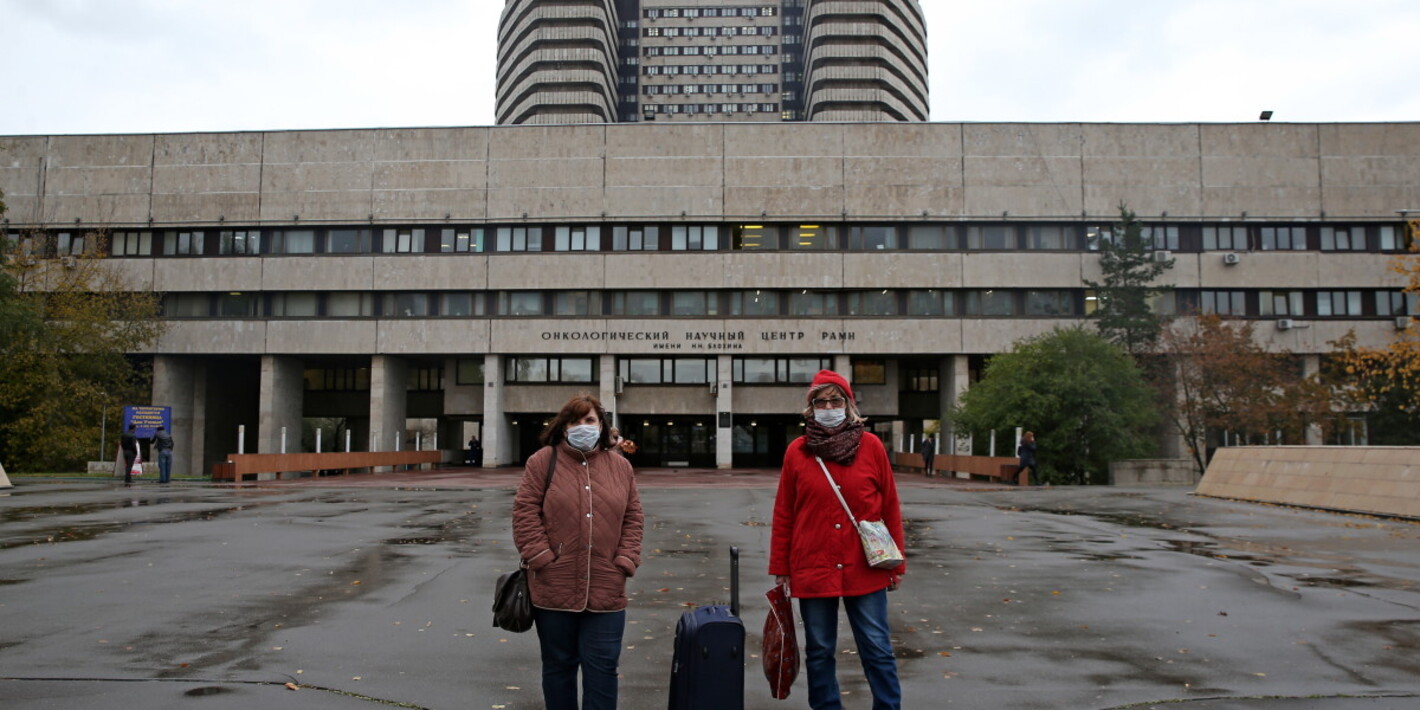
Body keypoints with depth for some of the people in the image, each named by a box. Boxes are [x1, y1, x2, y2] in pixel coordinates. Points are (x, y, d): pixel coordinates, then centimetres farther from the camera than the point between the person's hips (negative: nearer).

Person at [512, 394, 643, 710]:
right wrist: (542, 559, -12)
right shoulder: (543, 461, -1)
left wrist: (625, 563, -2)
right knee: (558, 665, 12)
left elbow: (632, 519, 8)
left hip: (606, 591, 2)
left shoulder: (620, 466, 8)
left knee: (602, 667, 5)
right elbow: (525, 514, -5)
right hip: (554, 588, -1)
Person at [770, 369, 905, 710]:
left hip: (865, 569, -1)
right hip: (812, 570, 1)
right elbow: (783, 514, 4)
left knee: (877, 649, 5)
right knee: (819, 651, 11)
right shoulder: (797, 451, 1)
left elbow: (890, 508, 3)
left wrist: (897, 563, 4)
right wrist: (780, 568, 4)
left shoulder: (871, 446, -1)